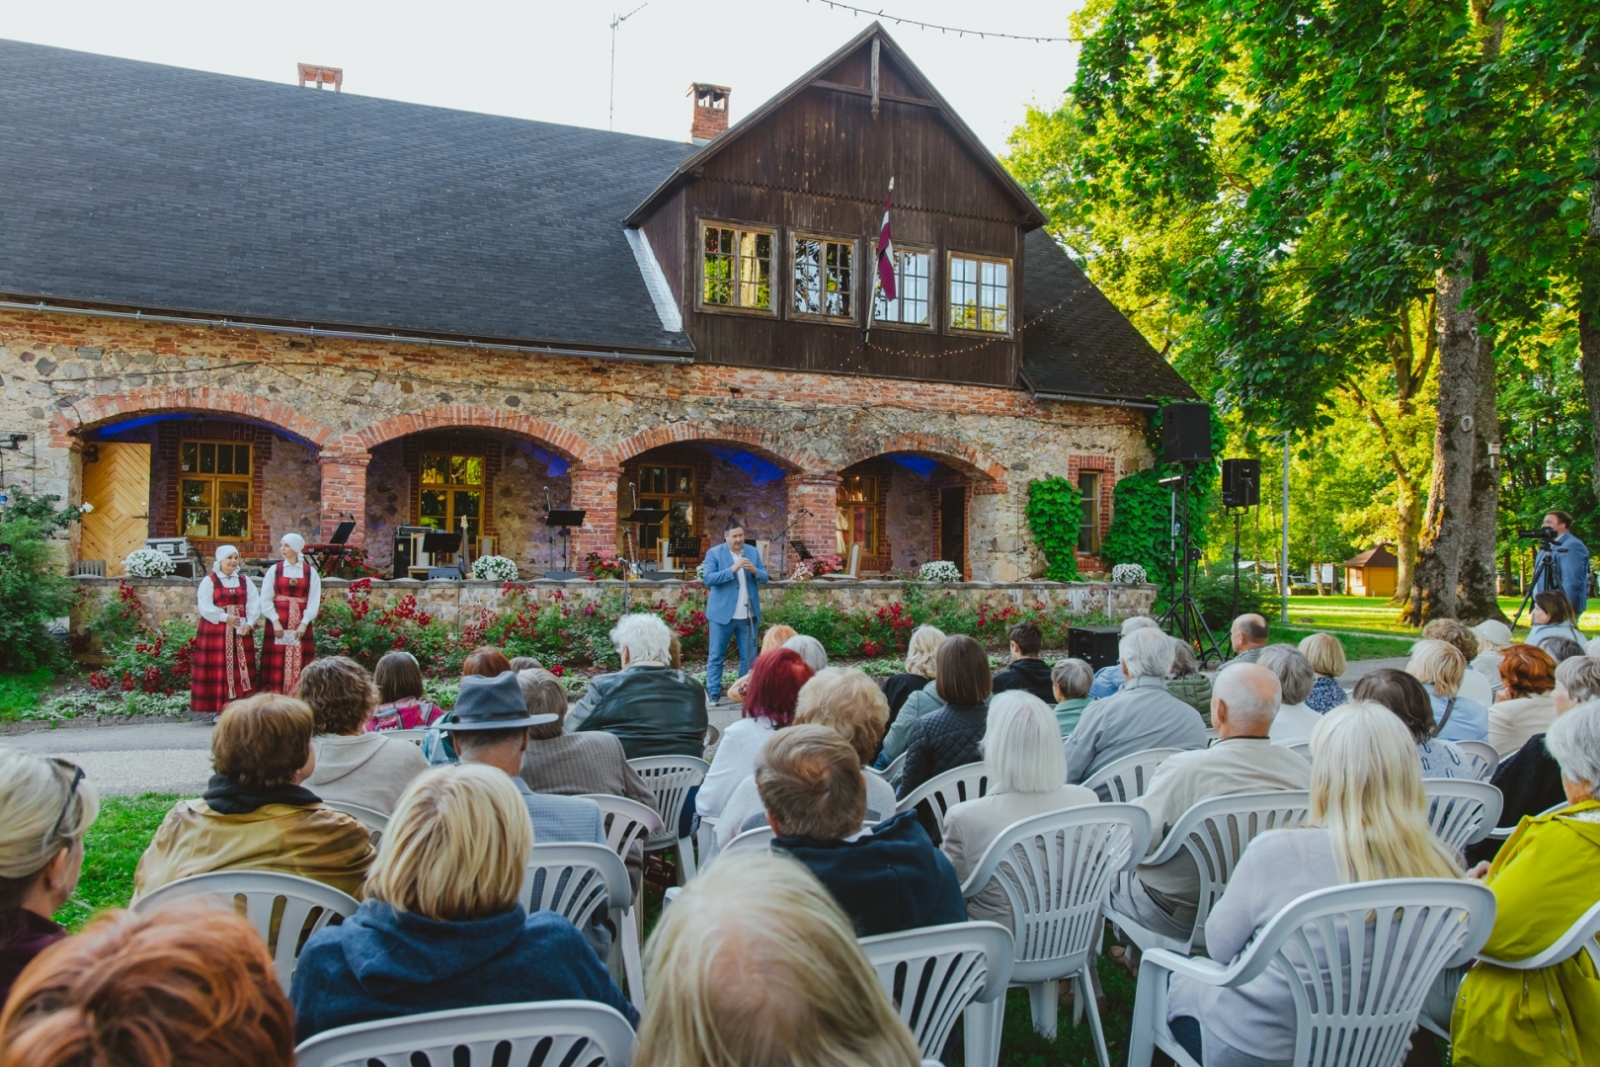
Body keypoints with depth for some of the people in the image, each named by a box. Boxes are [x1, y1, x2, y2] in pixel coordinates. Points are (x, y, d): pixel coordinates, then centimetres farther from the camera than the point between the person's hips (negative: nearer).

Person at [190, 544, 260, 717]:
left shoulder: (245, 580, 12)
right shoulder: (209, 581, 1)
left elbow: (254, 604, 4)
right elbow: (205, 606, -8)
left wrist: (249, 623, -11)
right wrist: (225, 617, -17)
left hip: (241, 631, 4)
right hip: (216, 631, -3)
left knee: (241, 668, 2)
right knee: (218, 668, -4)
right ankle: (218, 709, 0)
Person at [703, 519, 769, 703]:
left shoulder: (753, 552, 8)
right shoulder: (714, 553, -3)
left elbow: (765, 578, 7)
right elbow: (708, 579, -14)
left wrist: (754, 571, -15)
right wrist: (732, 570, -24)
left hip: (749, 614, 4)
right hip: (722, 613, -4)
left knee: (749, 656, 8)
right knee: (716, 656, 1)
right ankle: (713, 694, 6)